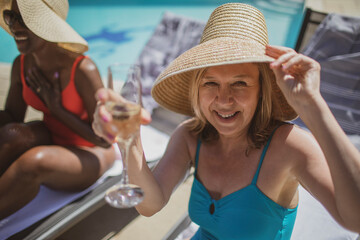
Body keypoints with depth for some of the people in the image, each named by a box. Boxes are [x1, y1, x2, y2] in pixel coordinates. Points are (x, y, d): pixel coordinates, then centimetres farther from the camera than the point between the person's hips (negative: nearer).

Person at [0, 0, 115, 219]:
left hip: (89, 154, -5)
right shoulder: (22, 64, -6)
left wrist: (57, 109, -21)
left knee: (33, 161, -33)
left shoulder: (83, 69, -26)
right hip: (52, 141, 6)